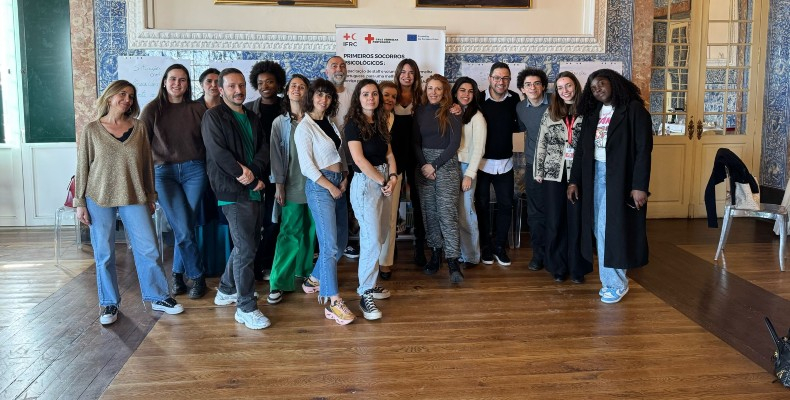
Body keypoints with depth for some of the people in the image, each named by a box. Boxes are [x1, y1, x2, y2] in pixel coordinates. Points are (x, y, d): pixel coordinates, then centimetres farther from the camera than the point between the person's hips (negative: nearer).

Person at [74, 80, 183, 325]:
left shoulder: (139, 128, 4)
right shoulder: (92, 130, 0)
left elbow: (147, 164, 9)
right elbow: (82, 167, 2)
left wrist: (151, 197, 10)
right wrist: (80, 203, -1)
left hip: (134, 198, 1)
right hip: (99, 199, -1)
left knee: (148, 249, 1)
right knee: (104, 254, 4)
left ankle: (158, 298, 15)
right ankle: (110, 304, 18)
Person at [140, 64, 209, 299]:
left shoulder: (197, 110, 6)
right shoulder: (153, 109, 4)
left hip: (194, 171, 1)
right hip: (164, 173, -1)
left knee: (185, 228, 1)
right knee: (183, 230, -7)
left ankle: (178, 274, 20)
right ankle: (197, 275, 10)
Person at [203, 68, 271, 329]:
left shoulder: (252, 118, 17)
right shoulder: (213, 117, -4)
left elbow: (264, 148, 6)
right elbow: (219, 154, -15)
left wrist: (252, 170, -14)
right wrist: (253, 181, -14)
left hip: (252, 190, 8)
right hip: (232, 192, -7)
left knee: (247, 244, 15)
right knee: (246, 249, -9)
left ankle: (226, 291, 32)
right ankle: (246, 308, -1)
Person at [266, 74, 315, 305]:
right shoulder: (280, 123, 5)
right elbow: (276, 154, 2)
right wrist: (279, 185, -4)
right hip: (292, 185, -2)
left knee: (311, 232, 6)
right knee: (290, 233, -5)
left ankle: (306, 271, 22)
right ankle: (278, 283, -1)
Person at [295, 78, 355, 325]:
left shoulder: (330, 123, 13)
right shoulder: (305, 127, -8)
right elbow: (306, 166, -13)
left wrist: (345, 178, 2)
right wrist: (330, 186, -12)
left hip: (338, 185, 8)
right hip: (319, 186, -8)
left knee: (341, 240, 11)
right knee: (329, 244, -12)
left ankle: (315, 279, 30)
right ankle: (332, 302, -9)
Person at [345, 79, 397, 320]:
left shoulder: (380, 122, 12)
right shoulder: (353, 124, -10)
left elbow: (389, 153, 11)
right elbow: (360, 160, -16)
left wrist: (393, 177, -6)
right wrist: (383, 181, -12)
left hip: (385, 181, 8)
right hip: (365, 183, -7)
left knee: (379, 237, 11)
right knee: (371, 240, -11)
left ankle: (369, 284, 22)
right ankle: (365, 294, -4)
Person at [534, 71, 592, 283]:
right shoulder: (550, 113, 7)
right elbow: (541, 143, 8)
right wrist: (538, 171, 4)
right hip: (554, 173, 2)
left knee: (576, 220, 3)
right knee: (555, 221, 6)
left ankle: (577, 268, 14)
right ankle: (558, 267, 17)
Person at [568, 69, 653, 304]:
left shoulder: (634, 110, -7)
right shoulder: (592, 113, 12)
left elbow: (644, 149, -12)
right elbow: (581, 149, 13)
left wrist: (640, 186, -17)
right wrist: (574, 180, 8)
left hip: (620, 178, -6)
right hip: (595, 176, 6)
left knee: (614, 229, -3)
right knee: (601, 230, 7)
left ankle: (616, 284, 11)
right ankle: (609, 281, 17)